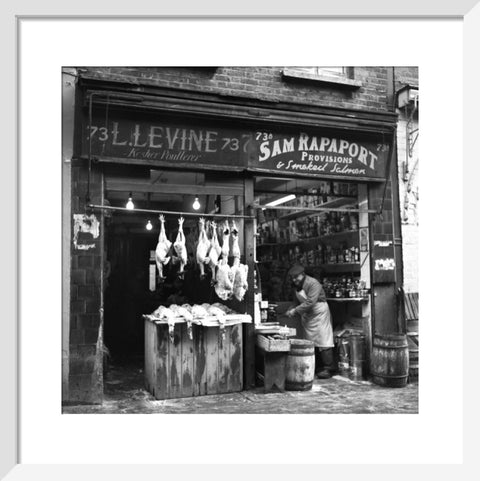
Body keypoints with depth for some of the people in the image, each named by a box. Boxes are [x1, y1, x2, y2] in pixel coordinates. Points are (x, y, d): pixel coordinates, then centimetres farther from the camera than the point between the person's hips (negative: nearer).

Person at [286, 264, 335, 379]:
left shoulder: (313, 283, -21)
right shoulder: (297, 286, 6)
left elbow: (310, 302, -28)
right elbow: (298, 302, 14)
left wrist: (295, 310, -26)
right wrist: (291, 310, -5)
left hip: (319, 314, -8)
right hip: (307, 317, 8)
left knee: (323, 342, -7)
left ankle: (328, 369, -3)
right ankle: (316, 368, 18)